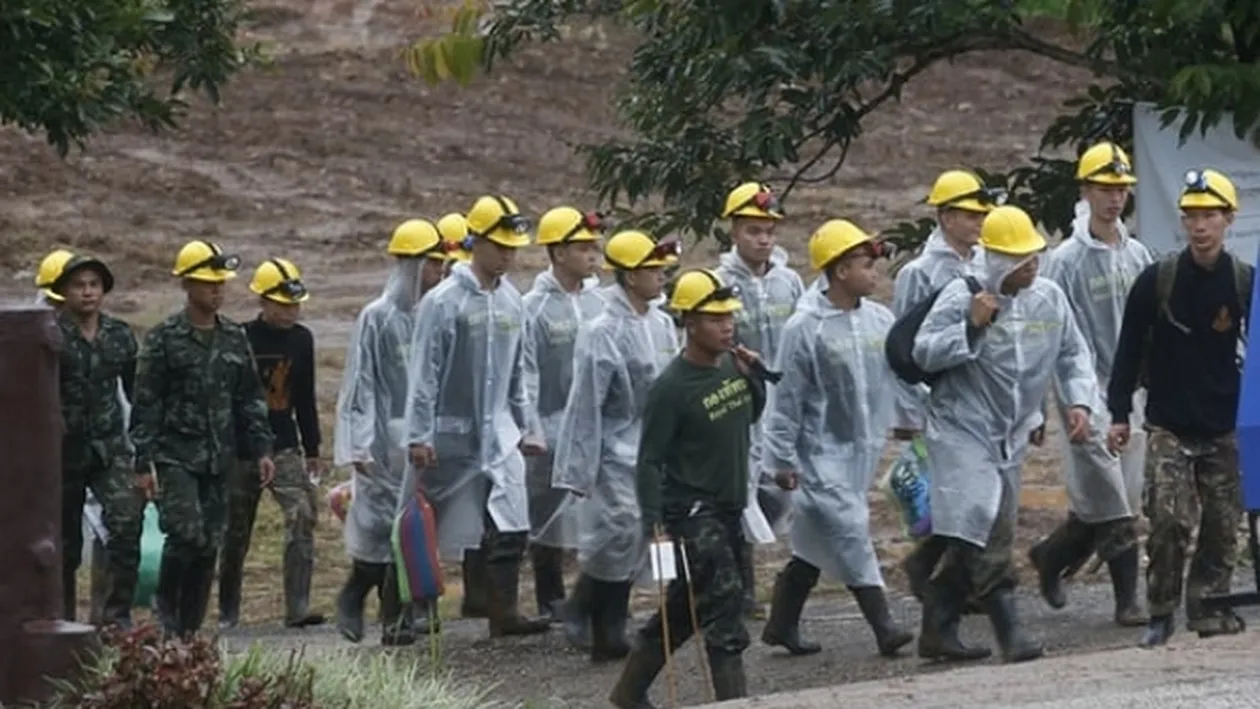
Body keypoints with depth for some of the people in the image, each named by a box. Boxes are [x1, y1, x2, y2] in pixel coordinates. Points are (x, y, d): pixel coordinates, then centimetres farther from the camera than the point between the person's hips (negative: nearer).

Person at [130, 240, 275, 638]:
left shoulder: (235, 340, 11)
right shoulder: (164, 339, -3)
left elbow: (250, 399, 17)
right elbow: (145, 403, -4)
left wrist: (262, 449, 8)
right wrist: (144, 462, -10)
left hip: (219, 459, 5)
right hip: (175, 456, -5)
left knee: (209, 546, 3)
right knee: (187, 534, -19)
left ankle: (190, 627, 10)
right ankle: (166, 604, 3)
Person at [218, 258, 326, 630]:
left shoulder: (301, 340, 7)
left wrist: (312, 451, 18)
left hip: (285, 448, 3)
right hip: (241, 451, -3)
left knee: (302, 516, -16)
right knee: (236, 533, 7)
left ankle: (298, 607, -19)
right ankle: (228, 611, 22)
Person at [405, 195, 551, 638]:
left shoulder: (511, 301, 8)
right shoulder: (444, 302, -11)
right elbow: (424, 373, -11)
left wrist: (526, 427, 17)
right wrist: (419, 436, -14)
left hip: (499, 434, 5)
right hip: (451, 435, -5)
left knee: (510, 527, -6)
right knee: (430, 530, 5)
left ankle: (504, 613, -5)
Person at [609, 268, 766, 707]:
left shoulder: (732, 366, 4)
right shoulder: (672, 387, -18)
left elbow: (751, 415, 23)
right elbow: (649, 462, -16)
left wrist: (754, 375, 3)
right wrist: (655, 526, -22)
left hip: (728, 508, 8)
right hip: (691, 511, -8)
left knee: (685, 608, 15)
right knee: (724, 602, -13)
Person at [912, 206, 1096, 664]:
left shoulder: (1049, 298, 4)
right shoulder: (961, 297, -11)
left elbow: (1073, 354, 14)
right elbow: (923, 353, -14)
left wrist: (1079, 402, -1)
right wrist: (971, 327, -25)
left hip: (1010, 437, 6)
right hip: (962, 431, -6)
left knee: (970, 540, 10)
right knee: (984, 530, -18)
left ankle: (938, 632, 18)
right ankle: (1010, 633, -19)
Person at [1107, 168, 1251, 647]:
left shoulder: (1246, 283, 1)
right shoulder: (1157, 281, -3)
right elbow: (1129, 350, 2)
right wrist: (1119, 414, -1)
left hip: (1225, 431, 2)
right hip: (1168, 428, -2)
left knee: (1222, 527, 3)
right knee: (1170, 521, -11)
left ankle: (1209, 611, 14)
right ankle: (1160, 615, 1)